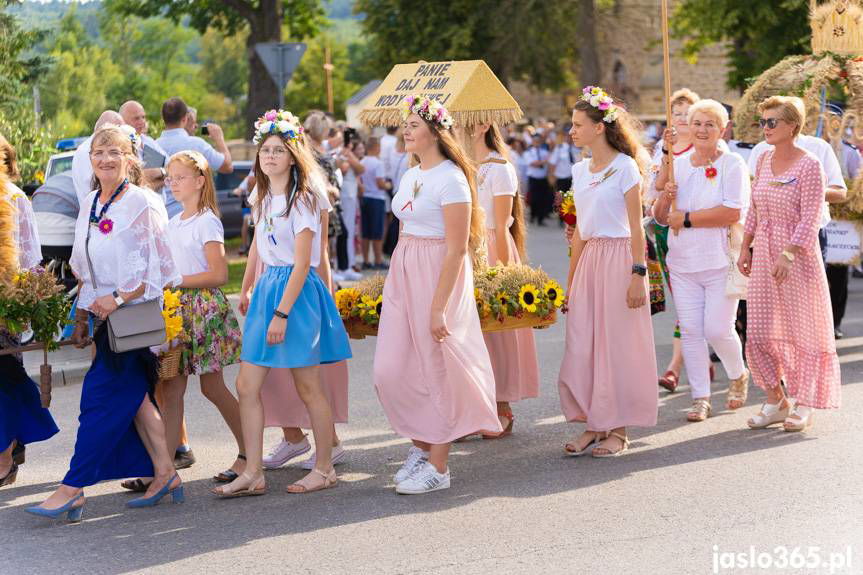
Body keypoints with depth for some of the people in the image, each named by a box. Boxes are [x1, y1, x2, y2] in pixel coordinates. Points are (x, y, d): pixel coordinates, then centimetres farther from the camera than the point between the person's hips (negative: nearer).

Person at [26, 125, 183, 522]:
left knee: (101, 397, -8)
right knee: (134, 397, 10)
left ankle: (73, 488, -7)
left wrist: (119, 298, -20)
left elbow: (154, 265, -13)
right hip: (107, 313, 8)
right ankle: (164, 475, 19)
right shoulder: (89, 205, 13)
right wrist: (81, 317, 15)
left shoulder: (140, 203, -10)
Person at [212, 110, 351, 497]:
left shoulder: (302, 199, -12)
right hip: (267, 288, 8)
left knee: (307, 389, 1)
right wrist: (247, 290, 26)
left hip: (297, 291, -8)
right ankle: (252, 475, 5)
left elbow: (302, 264, -16)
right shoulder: (261, 198, 12)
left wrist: (282, 313, -20)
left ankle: (325, 469, 14)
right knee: (247, 385, 1)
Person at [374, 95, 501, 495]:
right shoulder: (409, 177, 12)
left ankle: (437, 465, 10)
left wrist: (439, 307, -20)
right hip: (403, 274, 8)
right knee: (391, 369, 4)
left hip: (438, 276, -8)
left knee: (435, 369, 0)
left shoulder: (450, 179, -14)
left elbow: (457, 249, -17)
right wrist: (395, 284, 16)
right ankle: (421, 445, 23)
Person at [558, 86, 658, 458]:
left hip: (619, 259, -7)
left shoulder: (624, 168, -8)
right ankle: (593, 424, 12)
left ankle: (618, 430, 6)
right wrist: (571, 279, 17)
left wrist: (638, 275, -15)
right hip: (588, 260, 7)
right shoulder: (579, 170, 12)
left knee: (617, 344, -1)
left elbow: (636, 228, -10)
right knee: (582, 346, 4)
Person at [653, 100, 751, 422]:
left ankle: (738, 376, 25)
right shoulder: (677, 165, 11)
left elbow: (733, 213, -17)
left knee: (718, 329, -5)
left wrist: (686, 219, -13)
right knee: (690, 330, 1)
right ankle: (700, 398, 11)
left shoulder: (732, 165, -4)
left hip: (721, 261, -4)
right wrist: (665, 197, -8)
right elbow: (660, 217, 13)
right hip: (683, 262, 4)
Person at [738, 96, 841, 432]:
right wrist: (745, 248, 12)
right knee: (760, 332, 4)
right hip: (764, 253, 6)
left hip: (798, 256, -6)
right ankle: (775, 402, 17)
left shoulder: (809, 166, -11)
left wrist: (788, 254, -24)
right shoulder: (764, 160, 9)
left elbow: (810, 219, -16)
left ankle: (804, 406, 12)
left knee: (802, 328, 2)